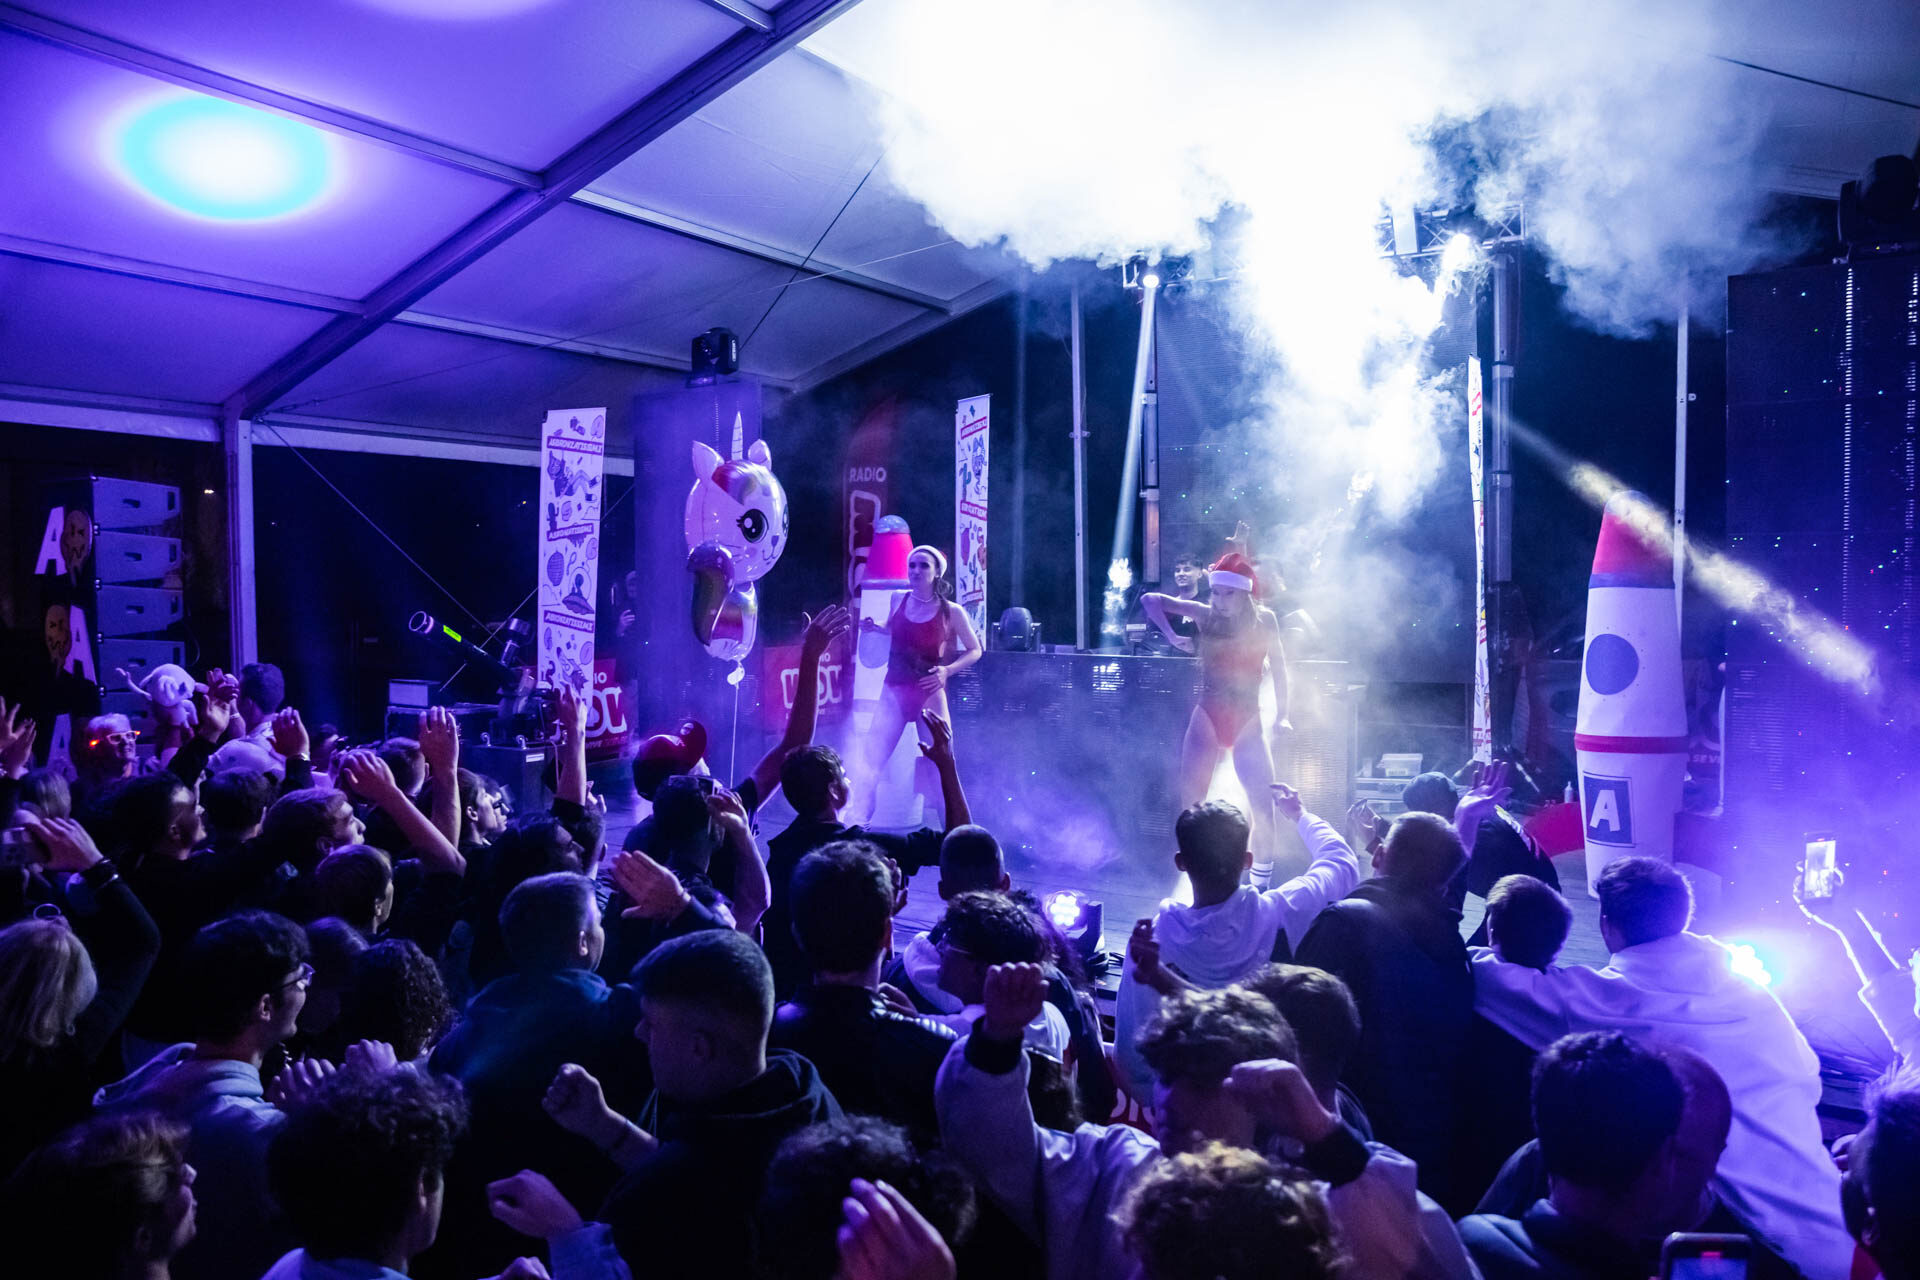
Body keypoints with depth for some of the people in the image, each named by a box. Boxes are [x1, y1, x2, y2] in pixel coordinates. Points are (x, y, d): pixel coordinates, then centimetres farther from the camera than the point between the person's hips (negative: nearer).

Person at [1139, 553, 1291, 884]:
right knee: (1191, 801, -3)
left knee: (1263, 804, -10)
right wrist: (1171, 637, -8)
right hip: (1208, 717, 1)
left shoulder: (1264, 620, 0)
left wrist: (1281, 715, -7)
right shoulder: (1205, 614, 0)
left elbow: (1278, 668, 2)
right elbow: (1150, 600, 4)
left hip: (1247, 720, -1)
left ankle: (1261, 887, 4)